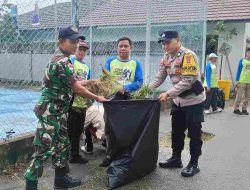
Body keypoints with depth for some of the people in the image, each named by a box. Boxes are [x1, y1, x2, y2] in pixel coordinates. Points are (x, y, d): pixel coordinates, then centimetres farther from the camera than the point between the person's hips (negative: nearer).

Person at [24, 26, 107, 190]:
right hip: (50, 112, -10)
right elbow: (76, 88, -19)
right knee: (44, 149, -5)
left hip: (58, 112, 10)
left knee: (62, 145, 15)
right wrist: (97, 98, -10)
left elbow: (72, 83, 17)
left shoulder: (60, 59, 13)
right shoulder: (61, 61, -19)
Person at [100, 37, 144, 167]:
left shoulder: (136, 64, 5)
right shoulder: (110, 61, 8)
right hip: (111, 97, 1)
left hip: (128, 99, 0)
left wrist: (124, 88, -19)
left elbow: (139, 82, -4)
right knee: (109, 129, 3)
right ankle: (110, 156, 16)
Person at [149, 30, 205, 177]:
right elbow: (160, 78, 5)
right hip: (179, 100, 8)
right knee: (177, 131, 16)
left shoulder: (188, 55, -22)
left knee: (194, 133, 2)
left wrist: (168, 94, -31)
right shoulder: (167, 57, 2)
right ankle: (176, 159, 30)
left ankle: (194, 164, 14)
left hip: (194, 100, -8)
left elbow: (187, 81, -27)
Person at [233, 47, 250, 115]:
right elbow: (238, 71, -1)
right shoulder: (242, 61, -1)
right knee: (239, 96, -2)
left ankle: (244, 109, 16)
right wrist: (237, 81, -6)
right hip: (242, 81, -4)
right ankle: (236, 109, 6)